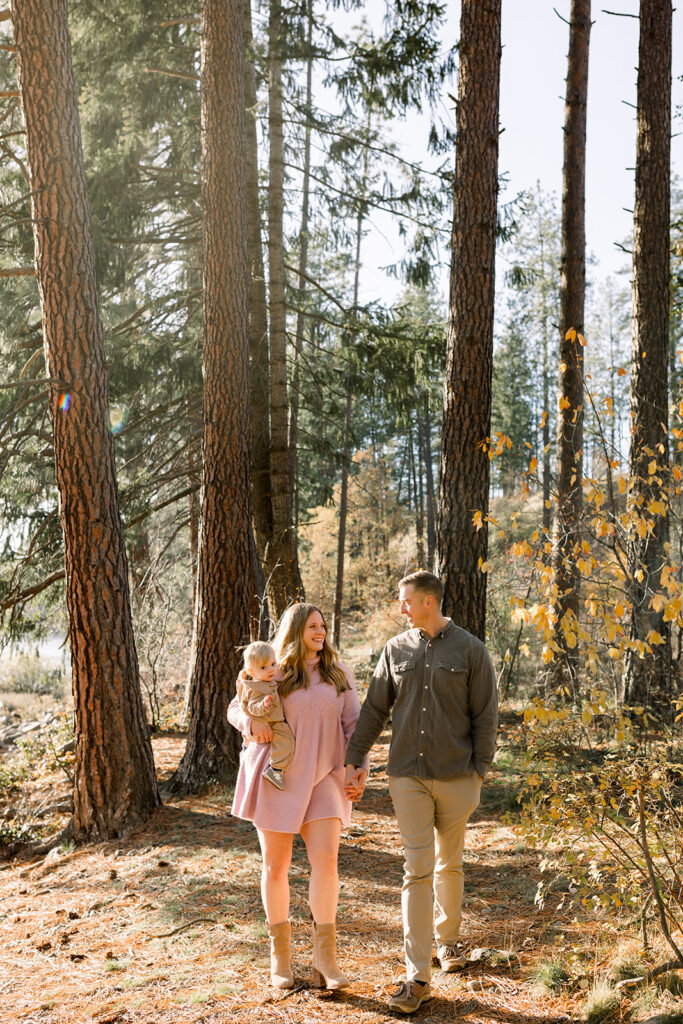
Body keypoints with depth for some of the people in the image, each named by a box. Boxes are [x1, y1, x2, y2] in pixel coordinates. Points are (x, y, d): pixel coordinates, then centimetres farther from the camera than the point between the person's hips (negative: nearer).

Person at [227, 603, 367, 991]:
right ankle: (280, 953, 22)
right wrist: (251, 722, -12)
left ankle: (325, 957, -5)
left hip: (322, 778, 1)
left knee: (326, 858, -14)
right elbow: (235, 707, 10)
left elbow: (353, 722, 8)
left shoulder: (338, 672, 6)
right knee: (276, 865, 5)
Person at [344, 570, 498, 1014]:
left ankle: (448, 939, 38)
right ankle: (418, 977, -3)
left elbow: (485, 717, -1)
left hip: (455, 777, -1)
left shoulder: (470, 650, -2)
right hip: (408, 776, 1)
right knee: (418, 870, -4)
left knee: (449, 865, 14)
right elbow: (374, 710, 9)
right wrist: (355, 760, 4)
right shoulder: (396, 650, 6)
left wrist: (478, 772, -4)